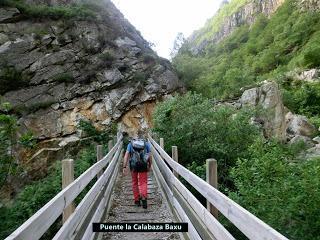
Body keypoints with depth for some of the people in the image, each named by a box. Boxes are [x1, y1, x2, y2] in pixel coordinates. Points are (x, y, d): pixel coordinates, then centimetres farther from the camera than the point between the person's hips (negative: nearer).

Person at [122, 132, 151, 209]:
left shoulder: (130, 143, 13)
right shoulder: (146, 143, 12)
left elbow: (126, 155, 1)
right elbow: (149, 156, 5)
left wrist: (124, 167, -2)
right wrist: (149, 166, 16)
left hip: (133, 165, 1)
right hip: (143, 165, -1)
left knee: (134, 183, 16)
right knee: (143, 182, 6)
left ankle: (137, 200, 21)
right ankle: (144, 198, -15)